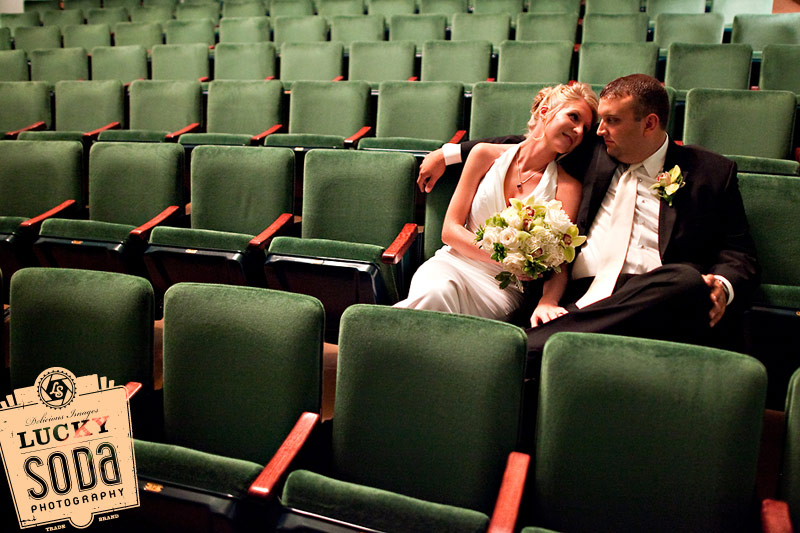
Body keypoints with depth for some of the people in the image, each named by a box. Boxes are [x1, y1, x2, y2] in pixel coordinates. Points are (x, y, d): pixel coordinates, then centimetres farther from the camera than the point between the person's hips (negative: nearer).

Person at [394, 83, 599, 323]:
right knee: (435, 293, -36)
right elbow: (450, 230, 3)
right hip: (454, 261, 1)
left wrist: (547, 301, -26)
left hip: (504, 286, -1)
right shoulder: (486, 155, 5)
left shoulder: (566, 187, 4)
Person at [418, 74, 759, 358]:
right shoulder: (593, 152, 23)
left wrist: (722, 286, -10)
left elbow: (740, 256, 14)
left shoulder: (711, 172, 16)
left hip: (653, 301, 1)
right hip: (581, 297, 0)